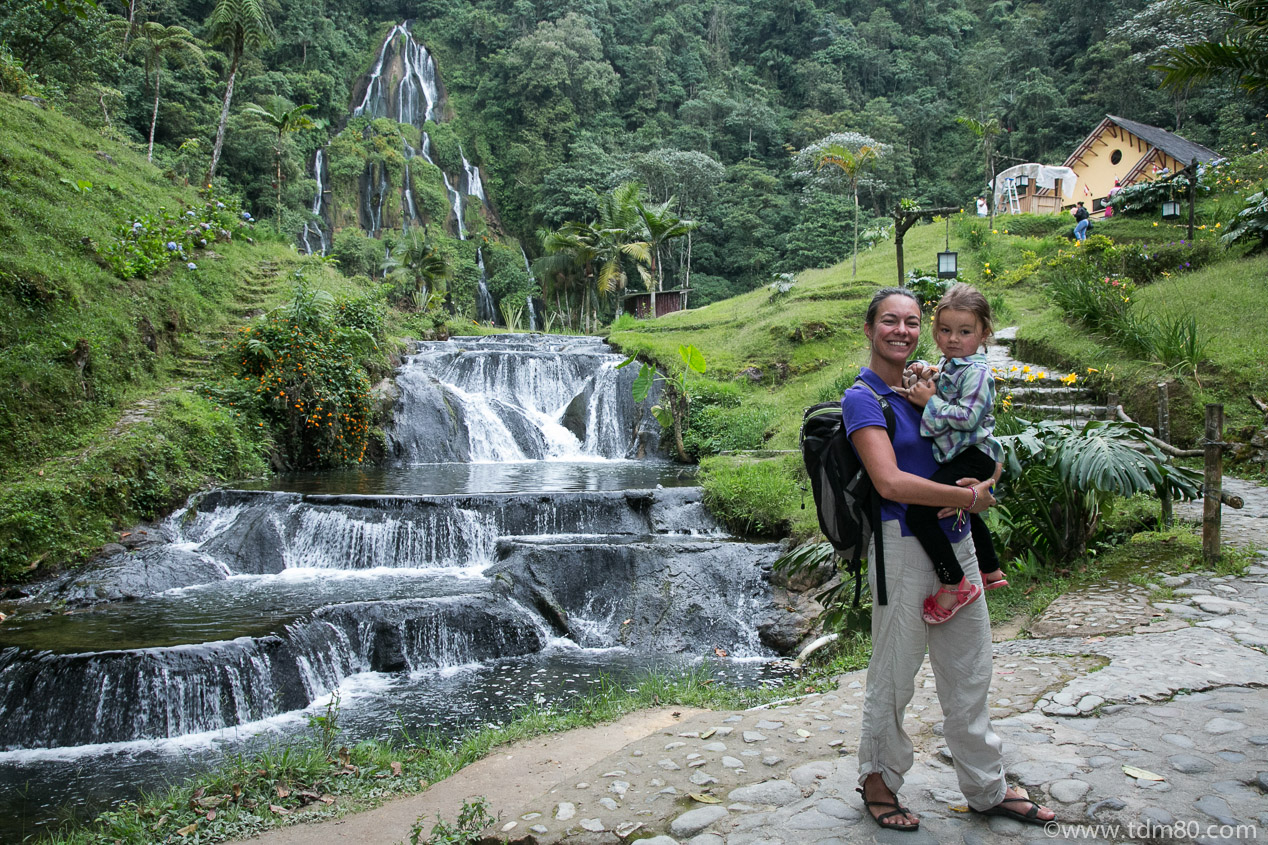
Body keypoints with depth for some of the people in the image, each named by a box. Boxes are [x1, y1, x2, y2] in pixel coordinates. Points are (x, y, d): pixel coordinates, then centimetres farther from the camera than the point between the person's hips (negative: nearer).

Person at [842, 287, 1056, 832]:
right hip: (904, 542, -7)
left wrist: (979, 481, -6)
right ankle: (878, 780, 28)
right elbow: (890, 483, -22)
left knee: (969, 674, 17)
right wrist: (968, 498, -13)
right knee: (893, 675, 7)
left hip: (956, 541, 7)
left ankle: (987, 789, 33)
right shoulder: (863, 398, -10)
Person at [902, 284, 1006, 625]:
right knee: (966, 511, 31)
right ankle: (991, 571, 53)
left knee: (919, 512, -22)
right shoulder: (947, 365, 11)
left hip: (972, 458, -11)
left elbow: (968, 417, -26)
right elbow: (945, 399, 27)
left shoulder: (976, 372, -17)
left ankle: (955, 584, -15)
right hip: (960, 456, 11)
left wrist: (931, 401, -20)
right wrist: (926, 381, 9)